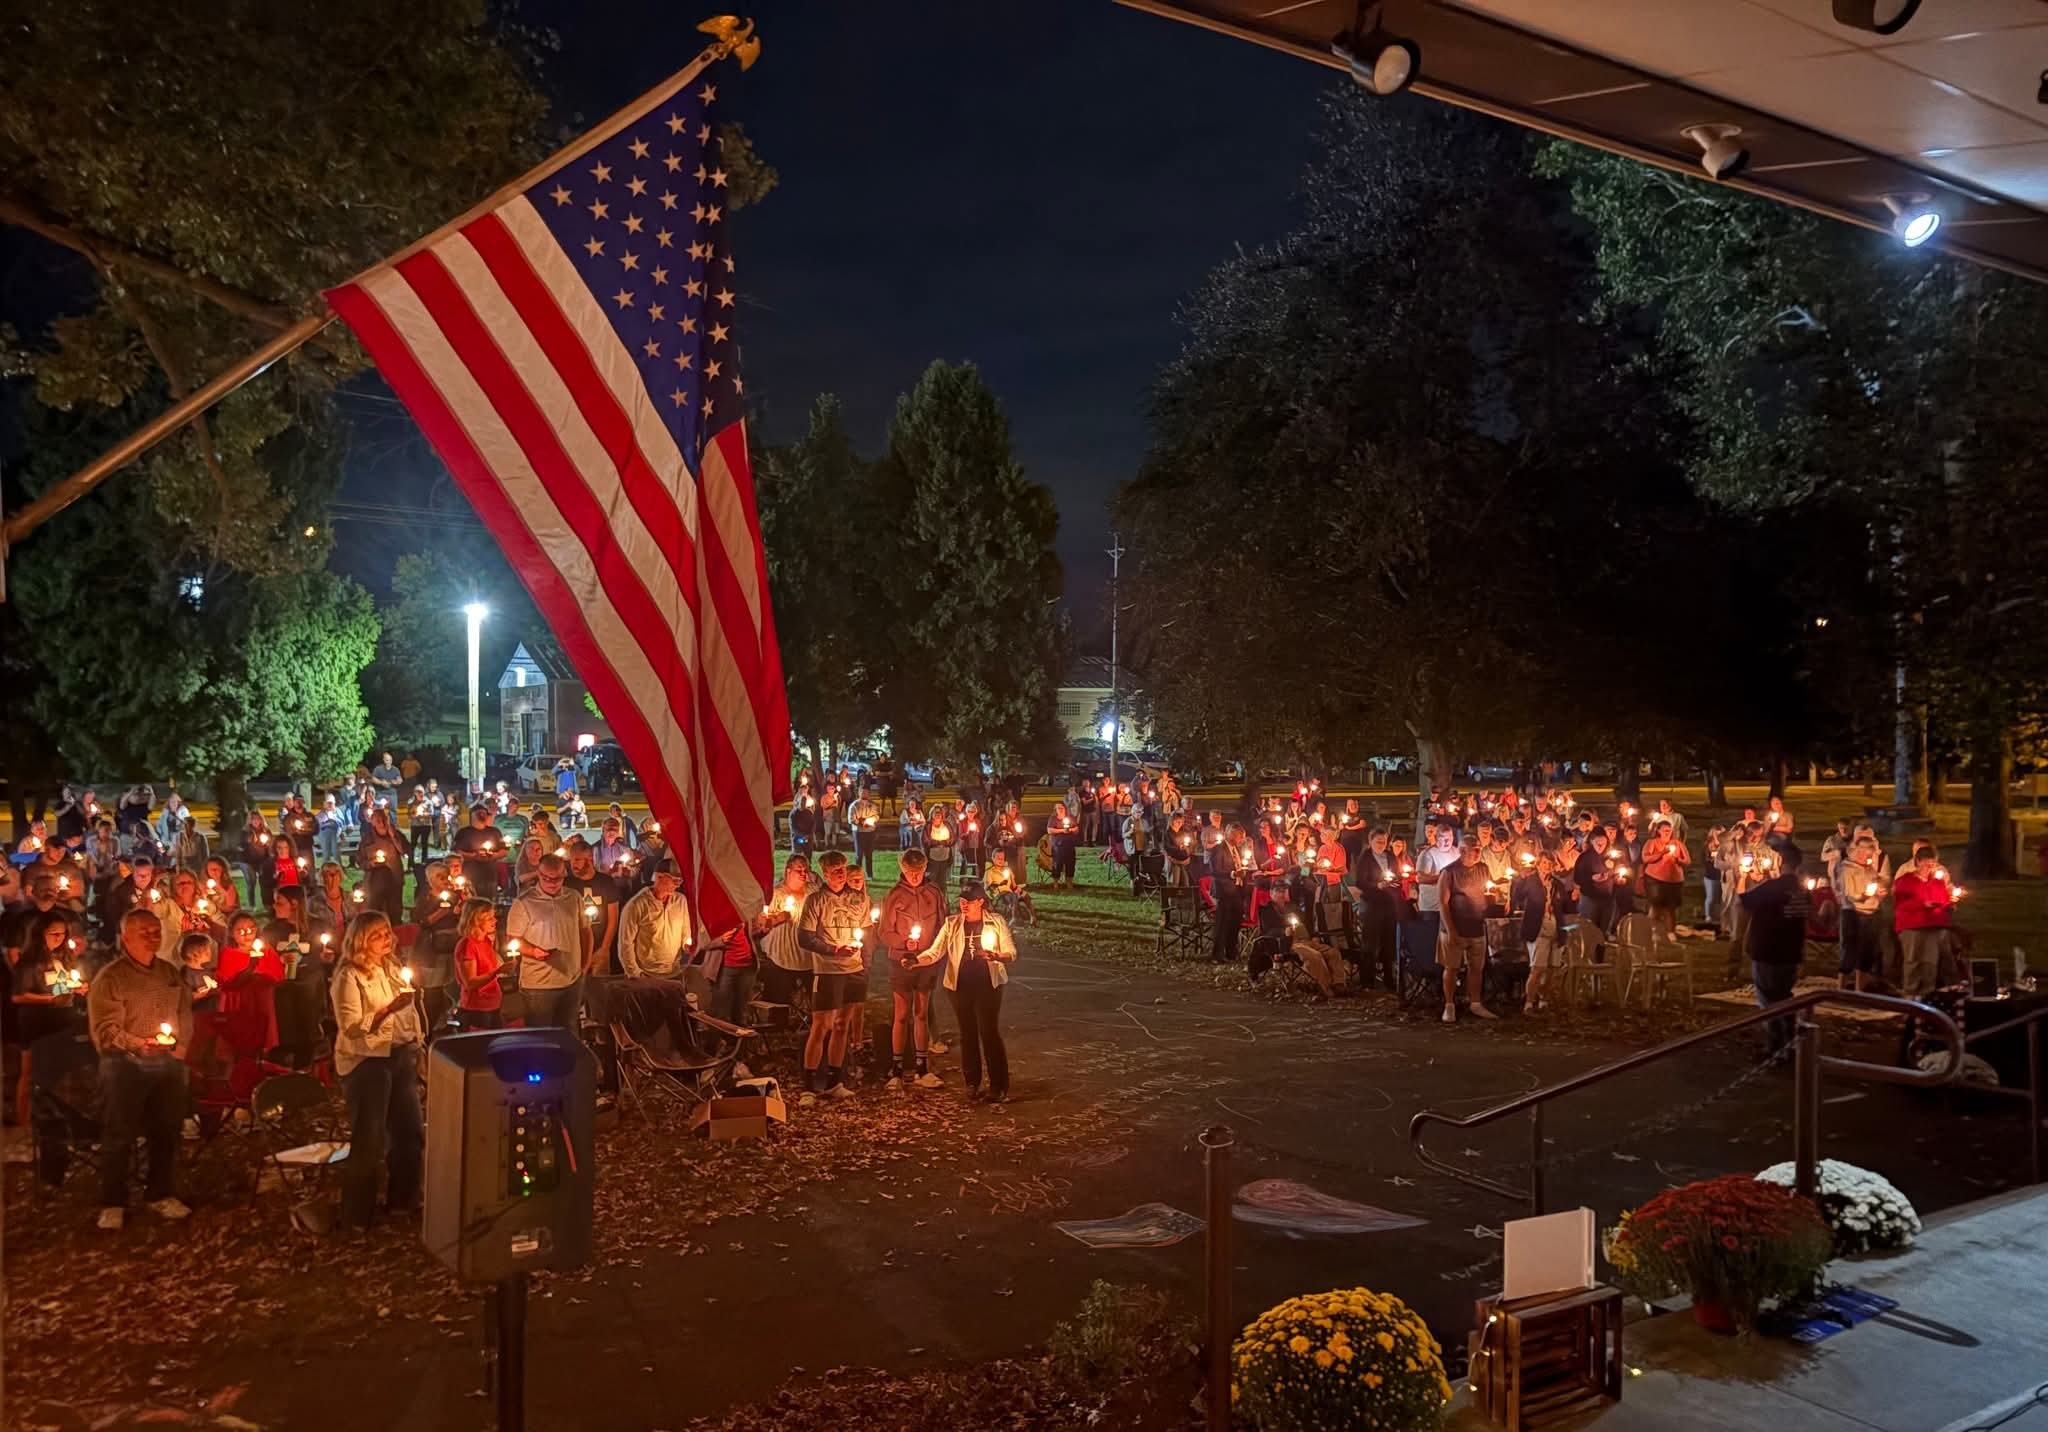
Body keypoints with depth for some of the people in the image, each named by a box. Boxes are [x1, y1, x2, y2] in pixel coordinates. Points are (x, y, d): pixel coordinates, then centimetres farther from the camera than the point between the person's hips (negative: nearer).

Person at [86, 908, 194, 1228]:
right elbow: (105, 1030, -13)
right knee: (119, 1136, 1)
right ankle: (113, 1204, 11)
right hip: (125, 1065, -5)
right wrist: (139, 1044, -27)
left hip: (168, 1063, 5)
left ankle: (161, 1195, 23)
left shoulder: (171, 973, 12)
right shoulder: (110, 978, -6)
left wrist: (180, 1043, -1)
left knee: (166, 1132, 11)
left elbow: (185, 1013, 16)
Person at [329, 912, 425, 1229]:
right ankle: (357, 1214, 10)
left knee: (411, 1131, 12)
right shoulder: (349, 977, -13)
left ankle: (403, 1199, 29)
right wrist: (389, 1009, -29)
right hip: (367, 1061, -7)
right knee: (368, 1140, -3)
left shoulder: (391, 968, 10)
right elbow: (352, 1028, -20)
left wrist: (417, 1050, 17)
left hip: (401, 1056, 8)